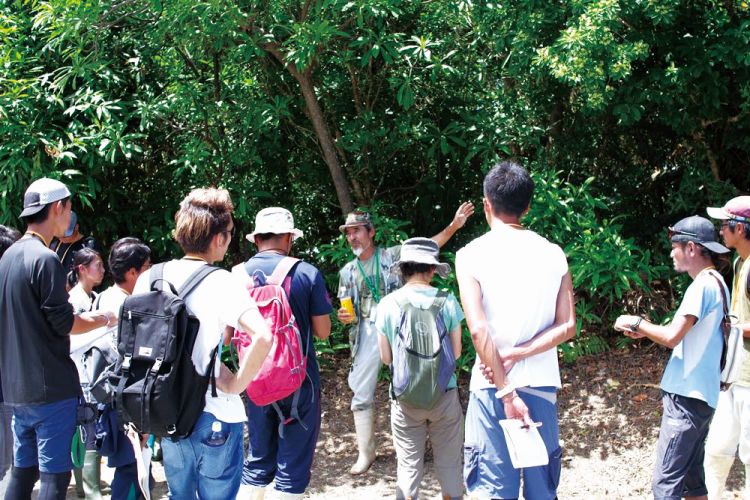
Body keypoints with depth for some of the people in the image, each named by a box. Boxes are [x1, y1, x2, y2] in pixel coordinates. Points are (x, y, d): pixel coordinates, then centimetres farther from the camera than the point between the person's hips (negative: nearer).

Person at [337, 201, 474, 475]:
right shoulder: (347, 272, 11)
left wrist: (454, 225, -21)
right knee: (361, 395, 2)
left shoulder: (393, 255, 0)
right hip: (367, 334, 3)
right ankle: (365, 453, 14)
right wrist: (345, 317, -12)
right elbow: (349, 312, 13)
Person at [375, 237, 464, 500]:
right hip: (444, 394, -1)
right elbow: (456, 353, -1)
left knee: (408, 466, 12)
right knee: (449, 464, 13)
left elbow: (386, 357, 0)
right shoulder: (447, 301, -10)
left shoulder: (387, 304, -8)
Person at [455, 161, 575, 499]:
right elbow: (567, 326, -1)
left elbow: (479, 330, -15)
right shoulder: (553, 254, 5)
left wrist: (506, 392, -14)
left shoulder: (472, 255, -6)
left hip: (492, 386, -3)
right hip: (541, 383, 3)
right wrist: (517, 355, -6)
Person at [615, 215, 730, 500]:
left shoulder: (703, 284, -16)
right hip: (696, 394, 10)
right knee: (691, 477, 14)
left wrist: (636, 322, -7)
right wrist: (645, 332, 12)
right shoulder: (716, 283, 16)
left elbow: (672, 337, -22)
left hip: (688, 398, -10)